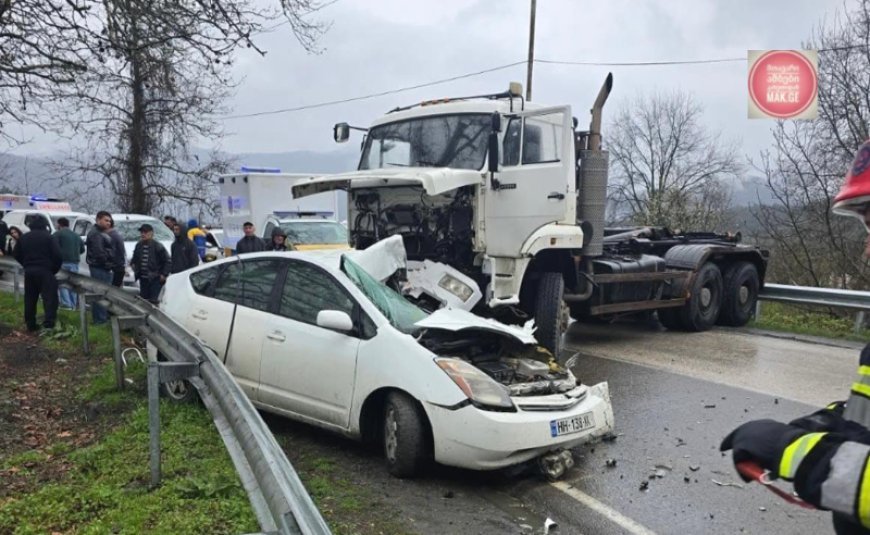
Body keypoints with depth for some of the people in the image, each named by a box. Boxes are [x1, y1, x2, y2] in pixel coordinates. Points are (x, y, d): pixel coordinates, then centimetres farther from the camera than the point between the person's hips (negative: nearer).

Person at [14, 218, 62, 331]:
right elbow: (57, 255, -12)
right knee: (49, 296, -7)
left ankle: (30, 324, 13)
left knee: (30, 298, 12)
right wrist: (55, 269, 1)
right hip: (45, 270, -5)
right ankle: (49, 321, -20)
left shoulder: (24, 238, 11)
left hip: (28, 271, 6)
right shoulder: (48, 237, -6)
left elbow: (17, 255, 14)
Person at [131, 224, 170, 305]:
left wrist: (164, 274, -11)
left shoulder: (157, 246, -9)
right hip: (143, 279, 6)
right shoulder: (139, 245, 8)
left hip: (155, 279, -6)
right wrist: (132, 264, 7)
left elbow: (167, 261, -7)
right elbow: (135, 258, 26)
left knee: (153, 300, -9)